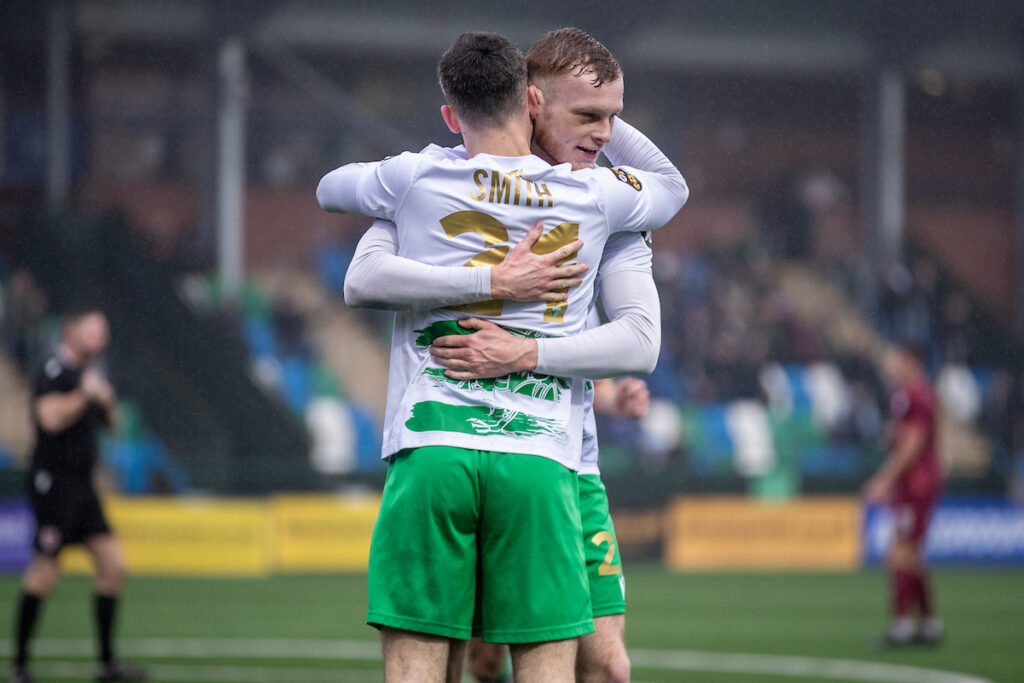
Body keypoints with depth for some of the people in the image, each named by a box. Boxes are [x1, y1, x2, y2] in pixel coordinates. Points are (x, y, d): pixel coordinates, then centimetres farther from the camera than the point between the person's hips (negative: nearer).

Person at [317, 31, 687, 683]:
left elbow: (329, 188, 28)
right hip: (540, 462, 1)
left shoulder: (417, 180, 5)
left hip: (430, 449, -1)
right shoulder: (592, 195, 9)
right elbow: (673, 185, 32)